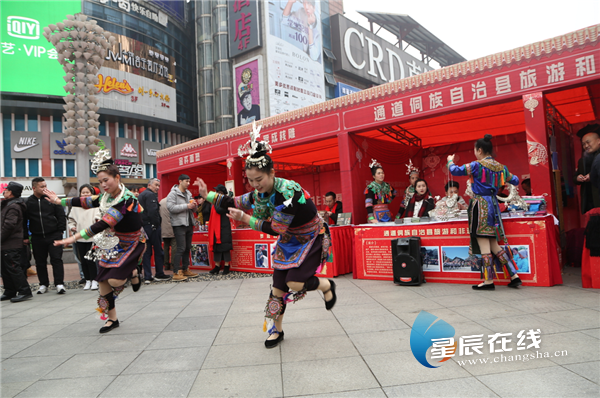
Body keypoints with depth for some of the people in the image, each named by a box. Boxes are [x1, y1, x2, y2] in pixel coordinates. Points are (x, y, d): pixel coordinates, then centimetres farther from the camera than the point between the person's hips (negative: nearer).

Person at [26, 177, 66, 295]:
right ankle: (43, 284, 23)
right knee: (40, 262, 10)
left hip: (54, 236, -2)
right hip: (37, 238, 2)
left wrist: (60, 230, -1)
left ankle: (59, 284, -1)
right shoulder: (28, 202, 2)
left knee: (56, 259, -4)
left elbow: (61, 215, 4)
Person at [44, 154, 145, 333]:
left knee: (115, 281, -20)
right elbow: (85, 202, 14)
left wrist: (76, 237, -39)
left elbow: (104, 224, -36)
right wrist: (60, 201, 17)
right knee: (102, 279, 6)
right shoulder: (106, 196, -3)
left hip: (131, 244, -8)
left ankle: (134, 273, 16)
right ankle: (112, 319, 22)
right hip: (113, 242, 8)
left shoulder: (126, 200, -30)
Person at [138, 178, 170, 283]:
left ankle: (147, 277, 9)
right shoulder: (151, 195, -11)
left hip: (143, 226, 9)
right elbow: (153, 212, -22)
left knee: (147, 251, 8)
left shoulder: (140, 195, 19)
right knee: (158, 250, 3)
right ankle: (159, 274, 10)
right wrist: (157, 224, -15)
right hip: (152, 226, -9)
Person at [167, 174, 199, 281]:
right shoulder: (173, 193, -7)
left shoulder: (188, 194, 16)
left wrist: (194, 206, -4)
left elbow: (194, 210, 20)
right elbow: (171, 207, -20)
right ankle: (176, 273, -6)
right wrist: (186, 206, -20)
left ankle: (185, 270, 24)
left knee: (188, 248, 13)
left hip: (189, 224, 8)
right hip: (179, 225, -8)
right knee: (181, 248, -11)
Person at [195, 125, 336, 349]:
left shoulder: (287, 191, -33)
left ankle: (326, 285, 13)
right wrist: (208, 195, 1)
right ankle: (276, 330, 22)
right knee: (278, 286, 4)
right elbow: (235, 203, 5)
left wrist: (245, 219, -30)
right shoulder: (259, 194, -9)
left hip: (312, 238, -7)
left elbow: (275, 229, -30)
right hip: (288, 240, 7)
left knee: (295, 284, -18)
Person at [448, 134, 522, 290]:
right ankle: (514, 275, 13)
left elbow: (455, 171, -10)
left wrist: (450, 161, 11)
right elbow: (515, 181, 21)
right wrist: (511, 176, 42)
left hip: (481, 205, -7)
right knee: (494, 244, 14)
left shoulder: (477, 165, -10)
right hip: (493, 204, 7)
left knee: (483, 244, -3)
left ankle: (489, 281, 0)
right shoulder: (500, 167, 11)